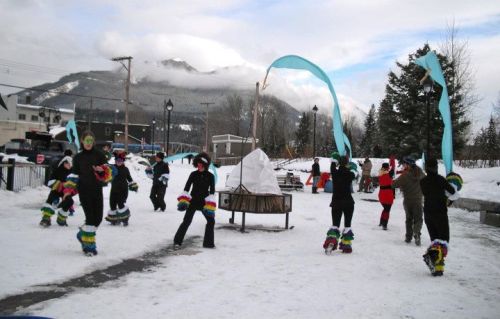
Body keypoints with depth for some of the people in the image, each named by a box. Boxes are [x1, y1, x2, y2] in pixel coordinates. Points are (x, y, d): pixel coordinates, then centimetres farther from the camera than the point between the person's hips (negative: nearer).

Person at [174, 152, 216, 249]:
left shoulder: (210, 176, -4)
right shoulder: (193, 174, -2)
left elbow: (212, 190, -10)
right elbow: (186, 188, -3)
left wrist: (210, 205, -20)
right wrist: (183, 200, -17)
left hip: (204, 202, 1)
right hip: (193, 201, -1)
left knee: (211, 220, -1)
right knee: (186, 221, -6)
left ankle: (208, 242, 13)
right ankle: (177, 241, 4)